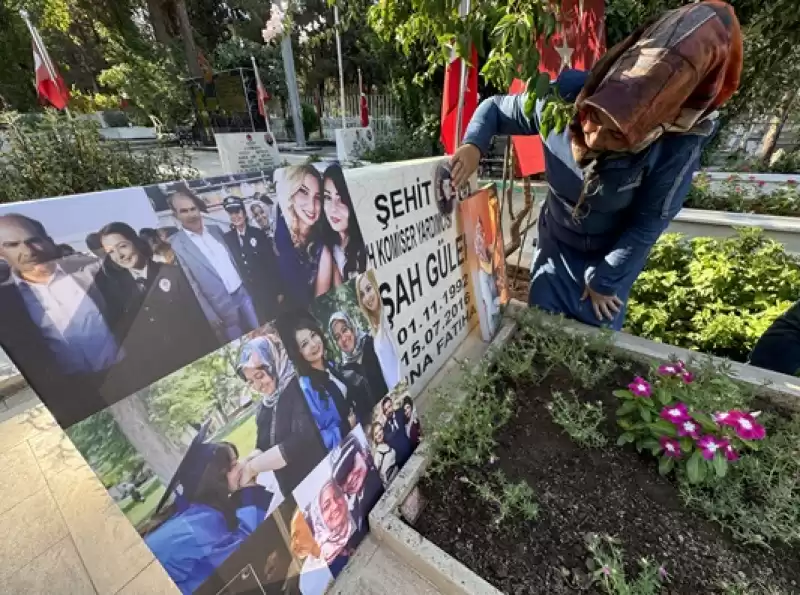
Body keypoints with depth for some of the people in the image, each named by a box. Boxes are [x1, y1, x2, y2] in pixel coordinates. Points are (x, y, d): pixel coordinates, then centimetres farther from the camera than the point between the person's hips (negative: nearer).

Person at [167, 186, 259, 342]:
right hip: (222, 307, -5)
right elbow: (190, 286, -11)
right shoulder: (175, 245, -10)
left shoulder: (215, 229, 6)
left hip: (243, 293, 5)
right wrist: (211, 317, -12)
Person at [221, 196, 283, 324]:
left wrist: (279, 290, -4)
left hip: (267, 290, -1)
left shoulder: (259, 234, -1)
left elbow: (272, 262, -2)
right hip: (245, 294, 1)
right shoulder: (226, 239, 3)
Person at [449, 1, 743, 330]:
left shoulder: (677, 147, -29)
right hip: (556, 244, 2)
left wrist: (605, 280, -11)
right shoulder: (564, 97, -25)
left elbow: (649, 224, -19)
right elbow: (495, 108, -11)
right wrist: (473, 146, -30)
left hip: (614, 255, -2)